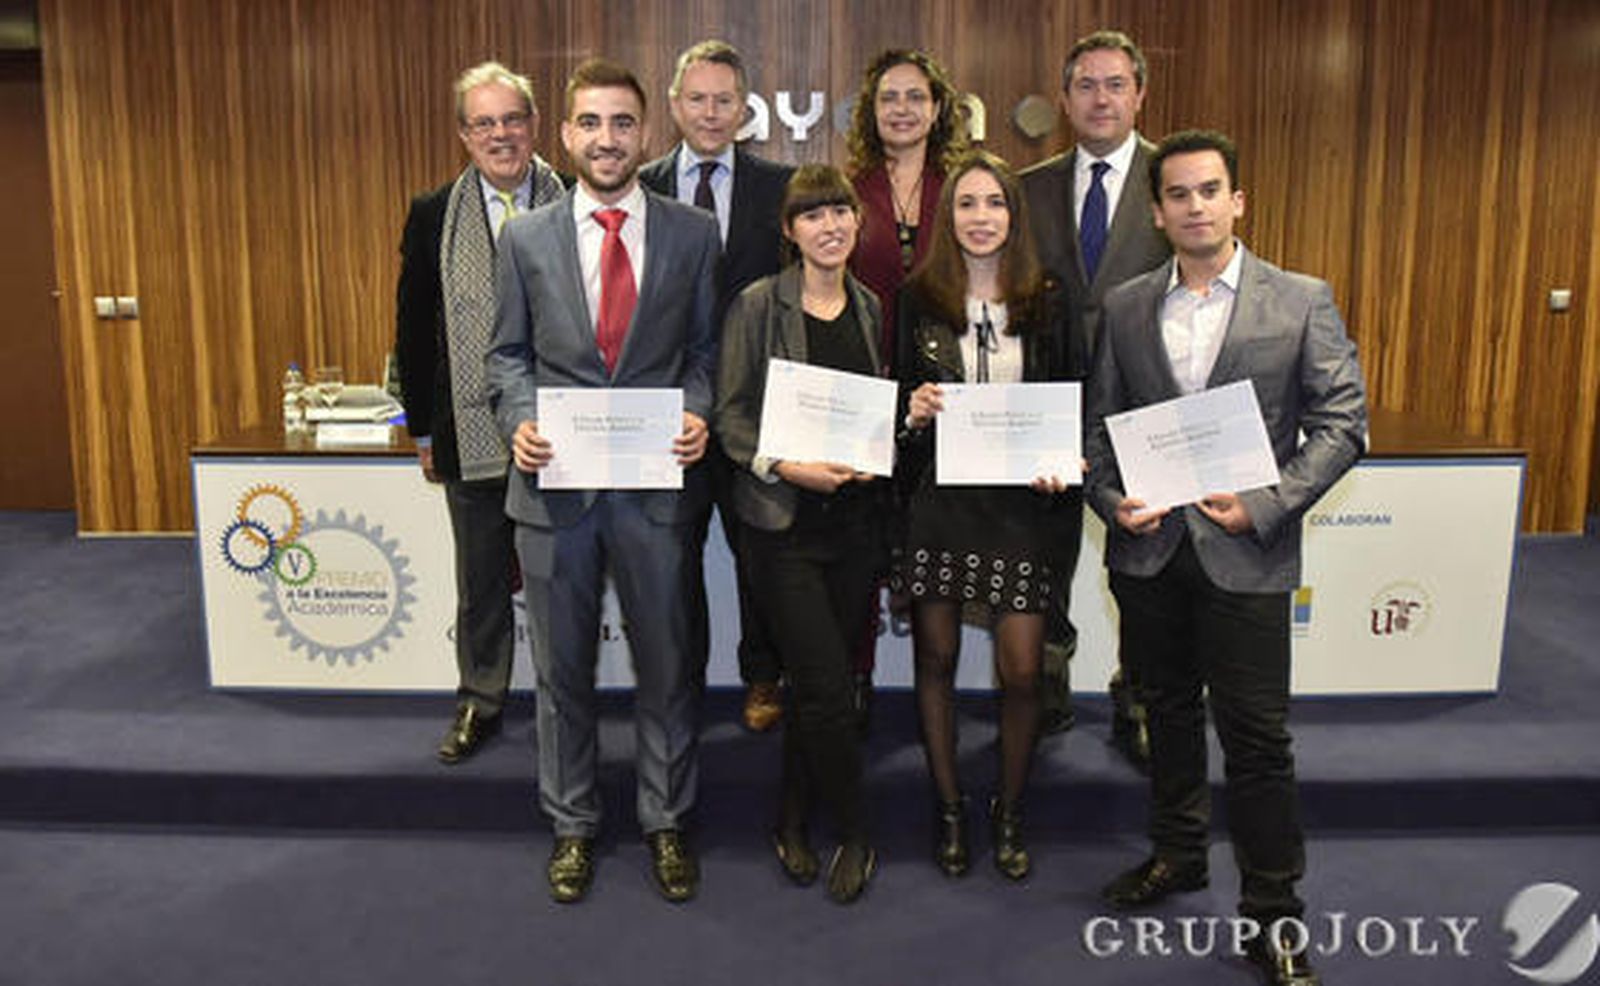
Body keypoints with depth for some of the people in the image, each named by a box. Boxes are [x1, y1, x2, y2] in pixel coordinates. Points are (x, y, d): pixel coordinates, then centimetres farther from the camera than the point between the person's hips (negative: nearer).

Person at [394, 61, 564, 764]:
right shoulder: (433, 216, 3)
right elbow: (413, 330, 6)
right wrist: (423, 430, 4)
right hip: (473, 430, 2)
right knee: (481, 579, 14)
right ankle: (480, 702, 30)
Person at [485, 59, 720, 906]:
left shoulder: (693, 233, 3)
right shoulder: (526, 237, 5)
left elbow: (705, 347, 6)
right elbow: (509, 352, 8)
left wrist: (697, 414, -12)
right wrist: (520, 420, -10)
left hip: (656, 480, -1)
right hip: (555, 480, 1)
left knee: (666, 663, 10)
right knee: (562, 667, 13)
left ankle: (666, 823, 29)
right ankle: (572, 825, 31)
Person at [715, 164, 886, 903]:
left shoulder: (869, 307, 10)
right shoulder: (758, 305, -5)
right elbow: (731, 413, -6)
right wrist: (785, 465, -19)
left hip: (855, 517, 5)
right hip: (784, 518, -4)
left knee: (814, 684, 12)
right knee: (826, 686, -6)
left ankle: (793, 821, 30)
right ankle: (855, 835, 15)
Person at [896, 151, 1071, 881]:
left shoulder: (1047, 303, 5)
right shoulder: (918, 299, 4)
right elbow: (898, 394, 9)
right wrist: (913, 410, -13)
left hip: (1018, 500, 0)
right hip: (935, 499, 0)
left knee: (1022, 671, 1)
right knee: (935, 659, 9)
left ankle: (1010, 813, 24)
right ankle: (947, 807, 28)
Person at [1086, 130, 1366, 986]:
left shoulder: (1302, 301, -2)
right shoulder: (1124, 307, 6)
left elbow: (1341, 420, -4)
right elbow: (1099, 422, 7)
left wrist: (1268, 505, -15)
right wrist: (1111, 499, -10)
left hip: (1246, 553, -3)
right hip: (1149, 549, 3)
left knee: (1256, 734, 1)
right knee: (1168, 710, 18)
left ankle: (1271, 912, 18)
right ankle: (1176, 853, 38)